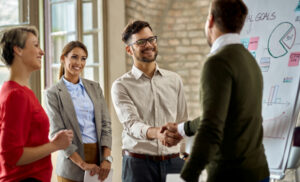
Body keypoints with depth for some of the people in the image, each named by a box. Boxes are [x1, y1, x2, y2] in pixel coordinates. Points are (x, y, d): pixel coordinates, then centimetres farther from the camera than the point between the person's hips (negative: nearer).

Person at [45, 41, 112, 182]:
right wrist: (82, 164, -15)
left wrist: (107, 158, -7)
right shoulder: (53, 93, -2)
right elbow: (57, 133, -8)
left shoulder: (95, 87, 10)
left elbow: (106, 124, 6)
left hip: (99, 154, 3)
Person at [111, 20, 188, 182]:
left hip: (173, 162, 3)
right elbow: (131, 123, -16)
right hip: (138, 163, -3)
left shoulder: (174, 80, 11)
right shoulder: (121, 85, -2)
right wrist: (156, 132, -35)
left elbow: (183, 122, 13)